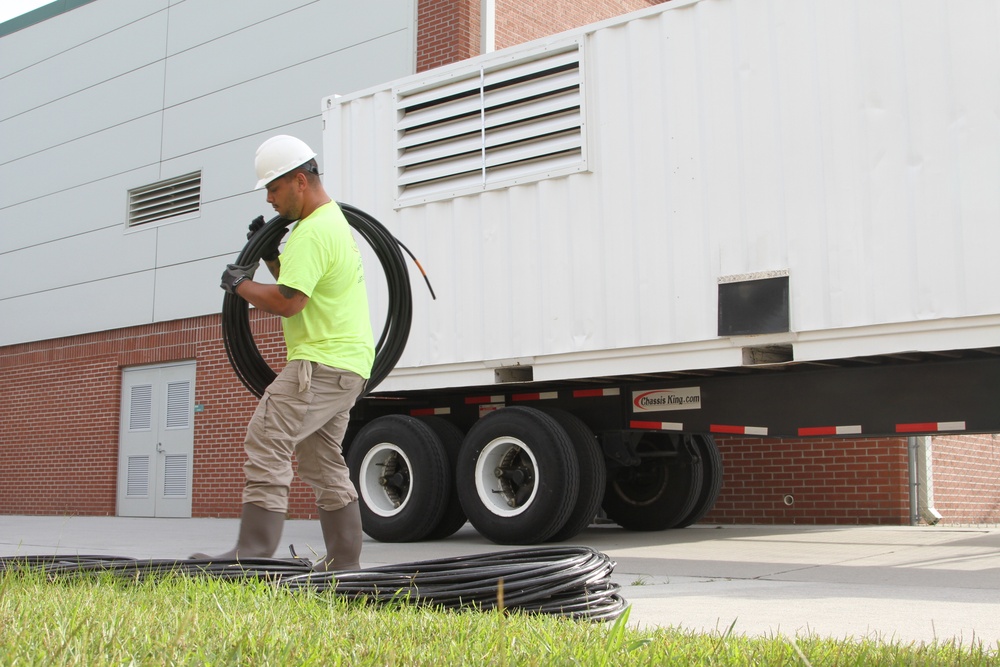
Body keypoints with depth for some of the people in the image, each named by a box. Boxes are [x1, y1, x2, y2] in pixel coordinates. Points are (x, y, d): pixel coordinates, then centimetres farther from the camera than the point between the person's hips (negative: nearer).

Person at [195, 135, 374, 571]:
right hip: (344, 366, 11)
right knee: (324, 464, 14)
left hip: (319, 364, -11)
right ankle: (344, 562, 18)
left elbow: (286, 302, -23)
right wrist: (270, 257, 15)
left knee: (266, 445, -15)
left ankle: (252, 555, -18)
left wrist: (240, 284, -7)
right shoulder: (334, 221, 20)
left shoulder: (313, 231, -15)